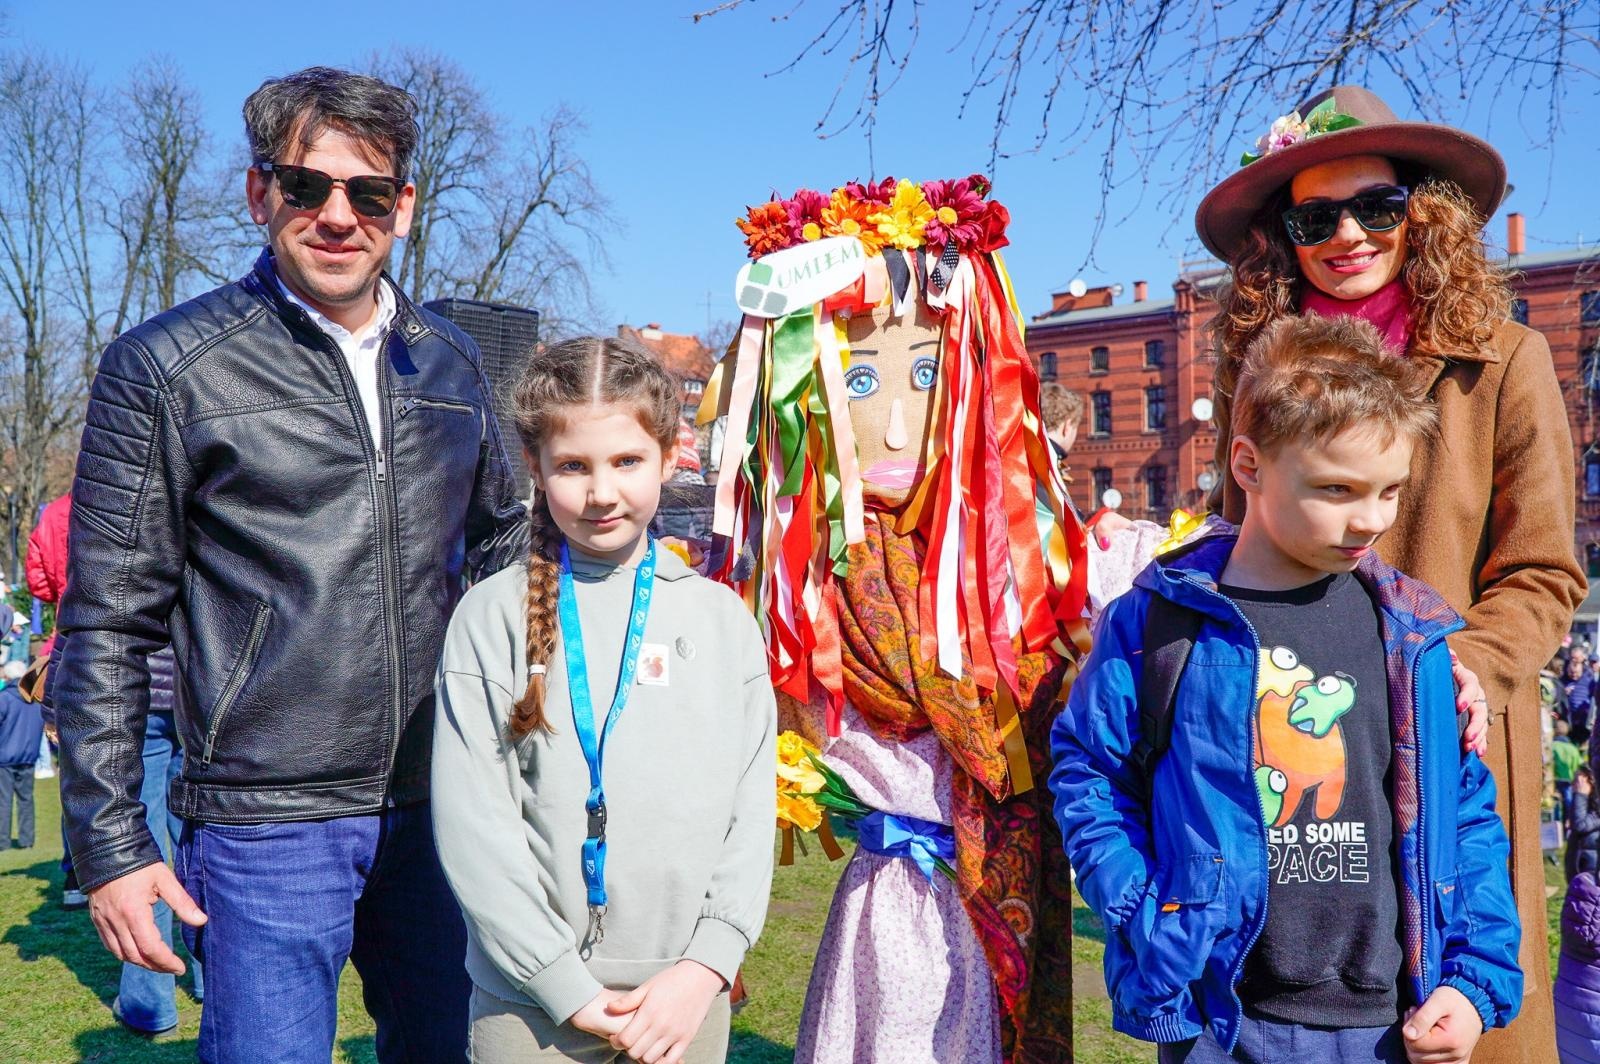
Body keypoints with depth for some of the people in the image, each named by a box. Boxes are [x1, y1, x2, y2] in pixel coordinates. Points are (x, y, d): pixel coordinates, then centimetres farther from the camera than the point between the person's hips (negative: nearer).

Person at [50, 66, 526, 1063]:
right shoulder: (166, 367, -5)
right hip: (267, 826, -4)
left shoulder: (451, 362, 8)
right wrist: (110, 845, -6)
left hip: (438, 813, 5)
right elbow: (106, 627, -4)